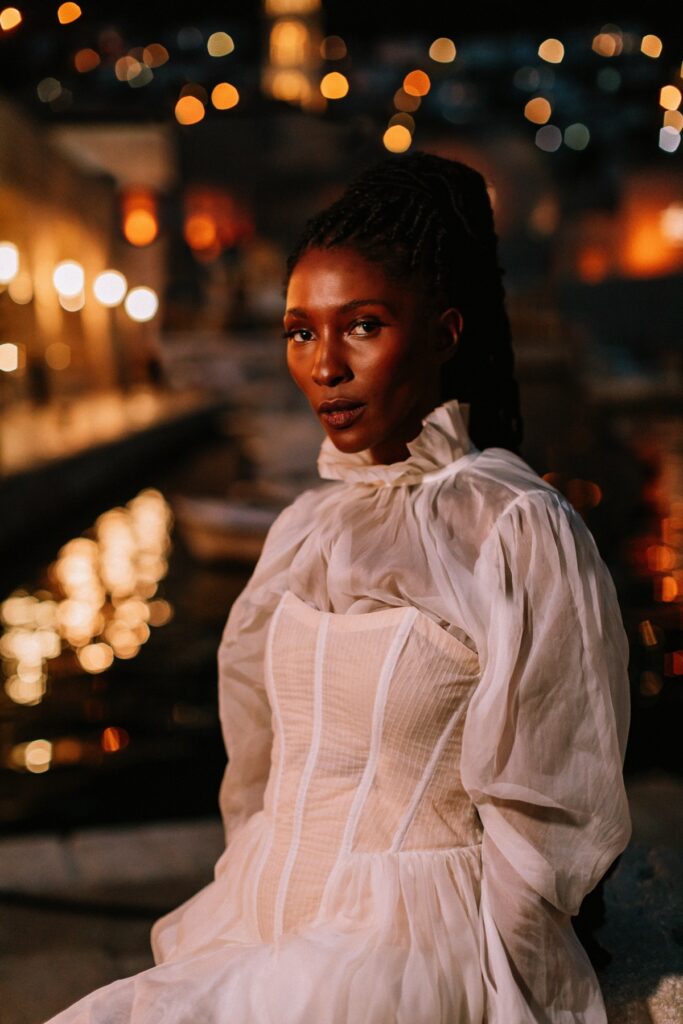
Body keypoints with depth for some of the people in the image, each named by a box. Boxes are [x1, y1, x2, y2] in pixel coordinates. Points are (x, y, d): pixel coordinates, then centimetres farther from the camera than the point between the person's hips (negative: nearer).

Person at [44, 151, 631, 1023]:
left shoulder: (519, 532, -8)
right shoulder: (308, 529, 11)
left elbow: (543, 812, -6)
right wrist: (243, 912, 6)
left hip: (413, 942, -6)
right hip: (265, 934, 6)